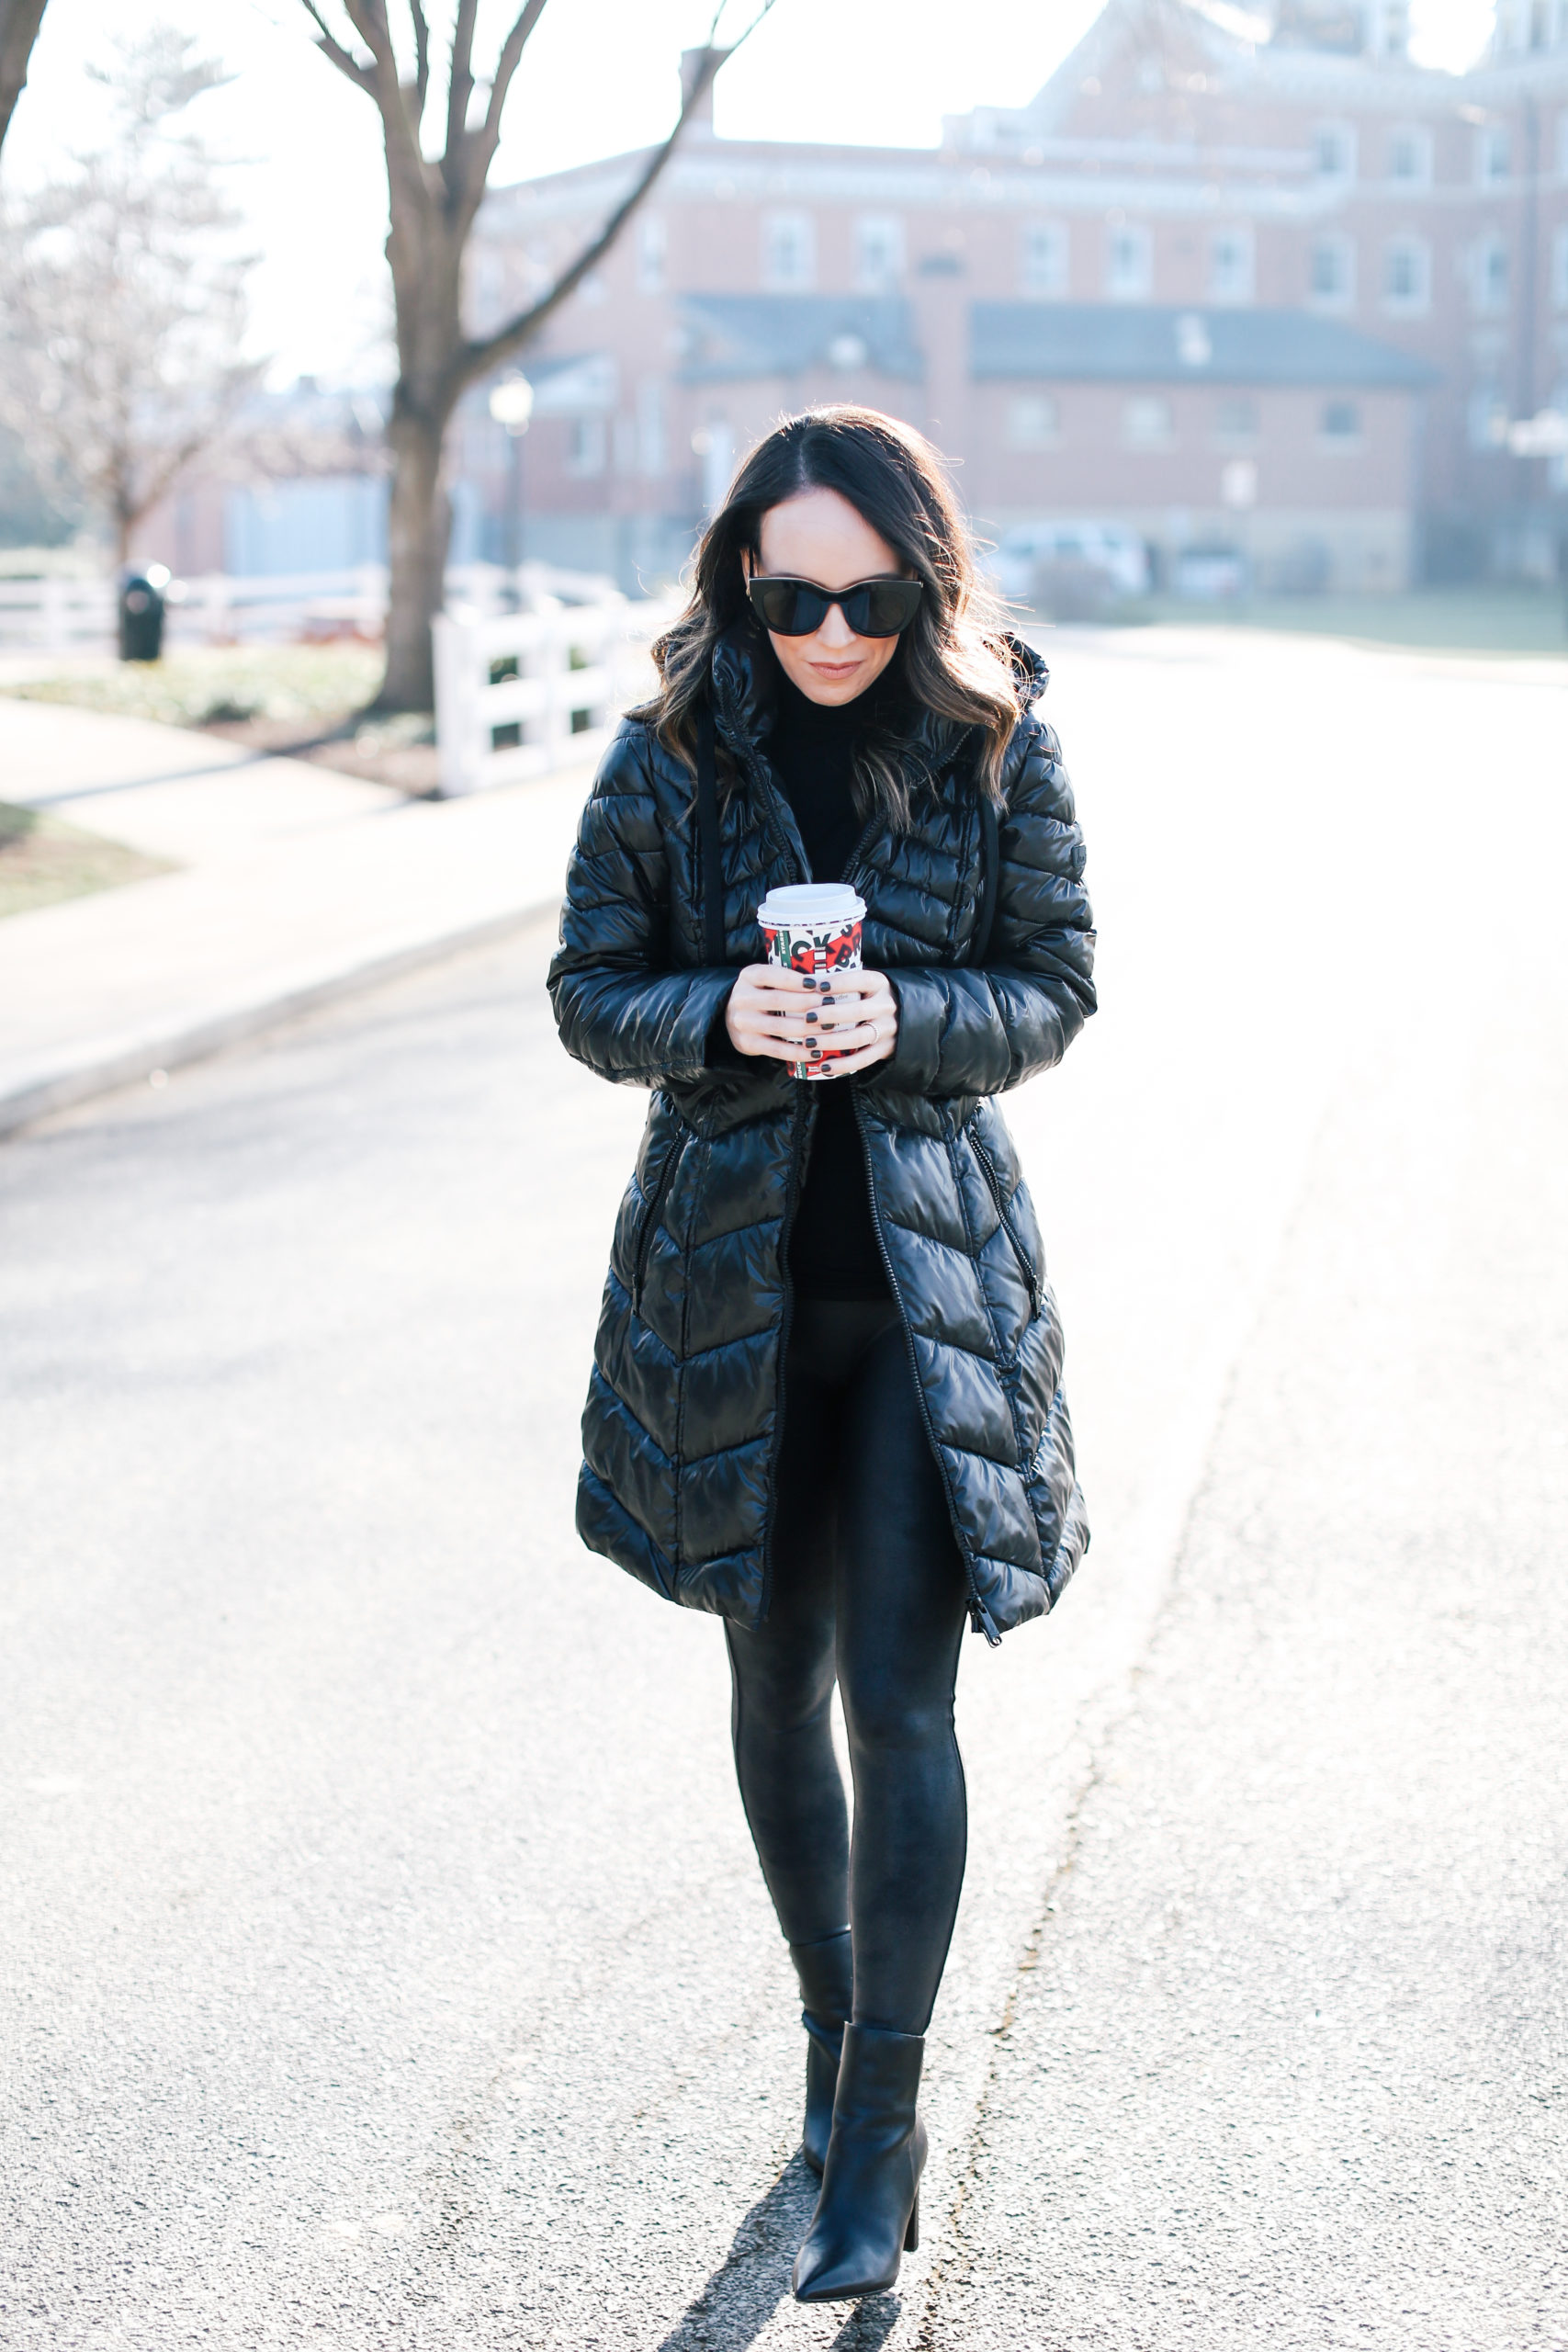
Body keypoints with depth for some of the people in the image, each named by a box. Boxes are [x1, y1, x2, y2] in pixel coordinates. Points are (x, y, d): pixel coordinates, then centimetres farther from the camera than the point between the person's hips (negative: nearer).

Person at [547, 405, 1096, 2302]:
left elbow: (1055, 988, 1)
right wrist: (722, 1015, -20)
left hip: (932, 1272, -2)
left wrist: (906, 1022, -19)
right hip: (733, 1269, 2)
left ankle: (882, 2123, 5)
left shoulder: (994, 743, -4)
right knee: (776, 1679, 14)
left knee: (900, 1696, -6)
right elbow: (589, 991, 1)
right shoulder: (673, 750, -3)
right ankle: (831, 2019, 35)